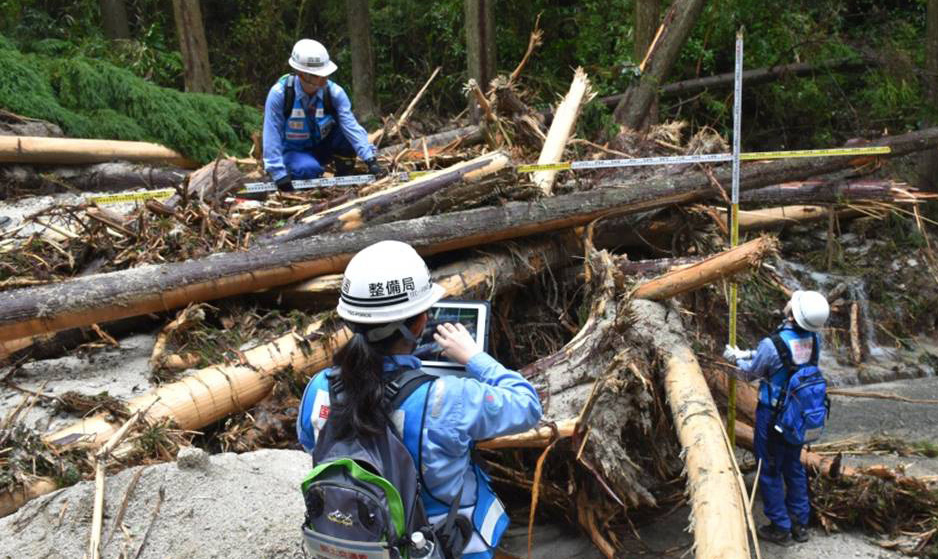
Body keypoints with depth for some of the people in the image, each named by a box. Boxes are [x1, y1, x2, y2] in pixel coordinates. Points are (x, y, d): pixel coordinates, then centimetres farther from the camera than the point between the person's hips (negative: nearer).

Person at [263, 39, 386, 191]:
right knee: (309, 169, -36)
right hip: (293, 152, -3)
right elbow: (272, 135, -22)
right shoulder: (279, 93, -25)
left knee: (346, 129, -26)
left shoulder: (334, 92, -19)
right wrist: (279, 175, -27)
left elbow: (351, 126, -26)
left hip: (322, 148, 3)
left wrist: (370, 160, -38)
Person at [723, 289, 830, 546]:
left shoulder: (772, 344, -28)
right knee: (794, 466, 21)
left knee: (770, 471, 10)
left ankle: (780, 527, 19)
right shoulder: (814, 340, -10)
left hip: (773, 416, -6)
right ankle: (800, 523, 30)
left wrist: (738, 358, 13)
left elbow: (750, 373, -8)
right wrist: (750, 354, 18)